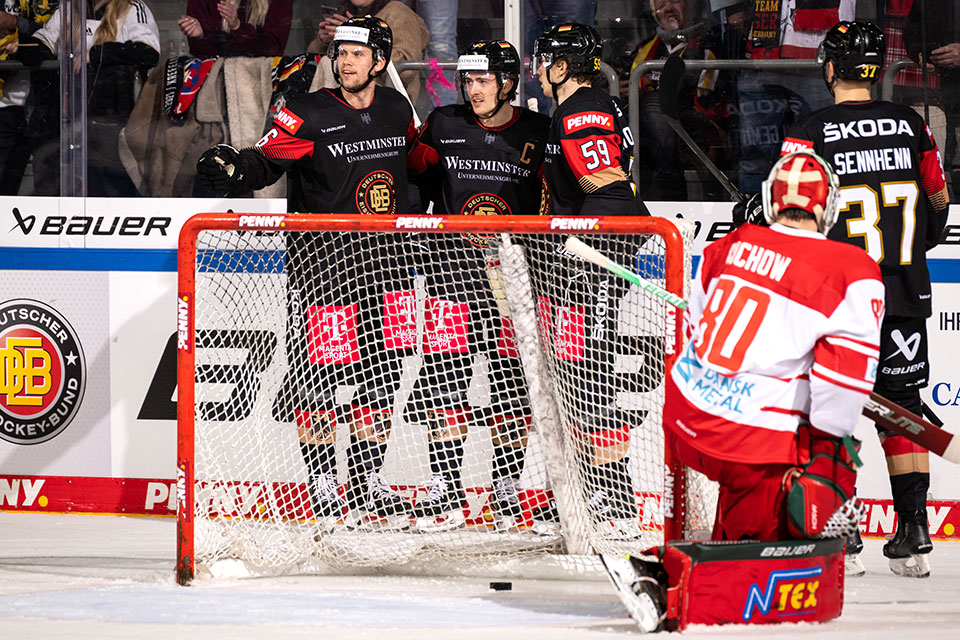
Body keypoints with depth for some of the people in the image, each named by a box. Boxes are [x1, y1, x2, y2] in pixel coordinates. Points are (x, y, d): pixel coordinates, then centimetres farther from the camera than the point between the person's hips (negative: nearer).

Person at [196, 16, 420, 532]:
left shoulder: (396, 111, 7)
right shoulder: (309, 116, -10)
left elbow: (417, 158, 24)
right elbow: (266, 160, -16)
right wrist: (232, 169, -35)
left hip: (379, 259, 5)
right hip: (318, 261, -5)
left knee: (380, 371, 8)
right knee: (320, 371, -7)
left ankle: (367, 481, 20)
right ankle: (322, 485, 4)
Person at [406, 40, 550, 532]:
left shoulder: (538, 133, 1)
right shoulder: (442, 126, 4)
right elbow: (414, 177, 15)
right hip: (453, 269, 1)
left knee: (511, 381, 1)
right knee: (445, 377, -4)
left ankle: (507, 487, 11)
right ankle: (445, 488, 1)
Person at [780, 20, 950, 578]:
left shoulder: (811, 133, -8)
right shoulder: (911, 125, 4)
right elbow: (937, 203, 13)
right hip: (907, 291, 3)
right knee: (902, 404, 10)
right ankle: (914, 534, 6)